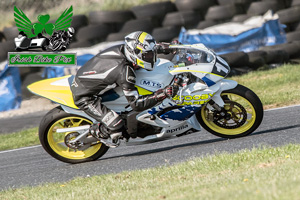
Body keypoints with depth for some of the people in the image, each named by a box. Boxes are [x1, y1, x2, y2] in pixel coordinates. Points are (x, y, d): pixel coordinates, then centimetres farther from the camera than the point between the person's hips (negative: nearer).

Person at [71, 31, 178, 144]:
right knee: (116, 128, -20)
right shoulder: (124, 70, -31)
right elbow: (136, 104, -28)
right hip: (84, 97, -9)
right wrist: (164, 94, -34)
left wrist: (163, 47, 10)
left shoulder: (123, 48, -10)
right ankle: (95, 131, 10)